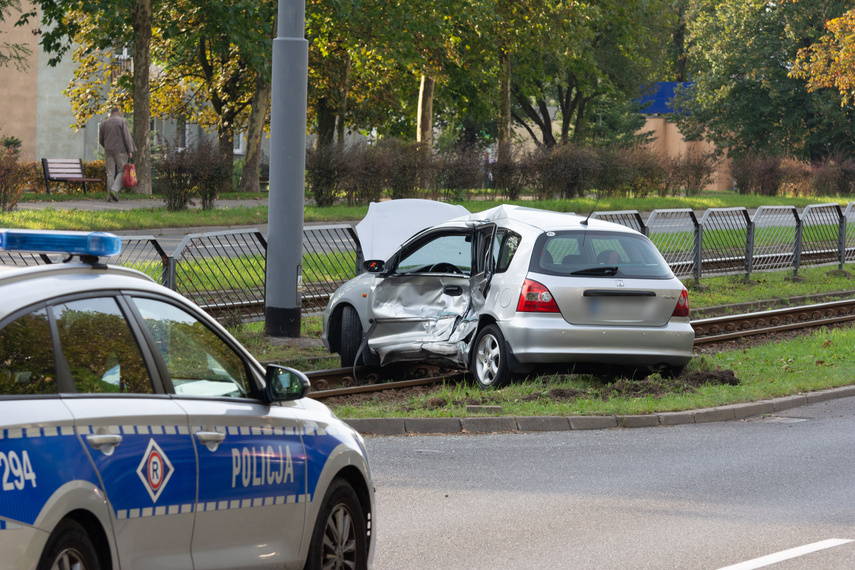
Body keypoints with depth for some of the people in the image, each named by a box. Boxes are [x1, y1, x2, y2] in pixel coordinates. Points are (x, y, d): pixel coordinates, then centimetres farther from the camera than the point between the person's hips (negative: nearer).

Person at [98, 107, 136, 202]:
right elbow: (127, 137, -8)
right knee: (121, 172, 3)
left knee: (110, 174, 5)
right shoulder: (122, 121, -2)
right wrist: (130, 151, -7)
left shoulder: (104, 123, 11)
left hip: (108, 151, 4)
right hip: (121, 151, -4)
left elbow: (101, 139, 13)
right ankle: (114, 190, -17)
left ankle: (110, 196, 1)